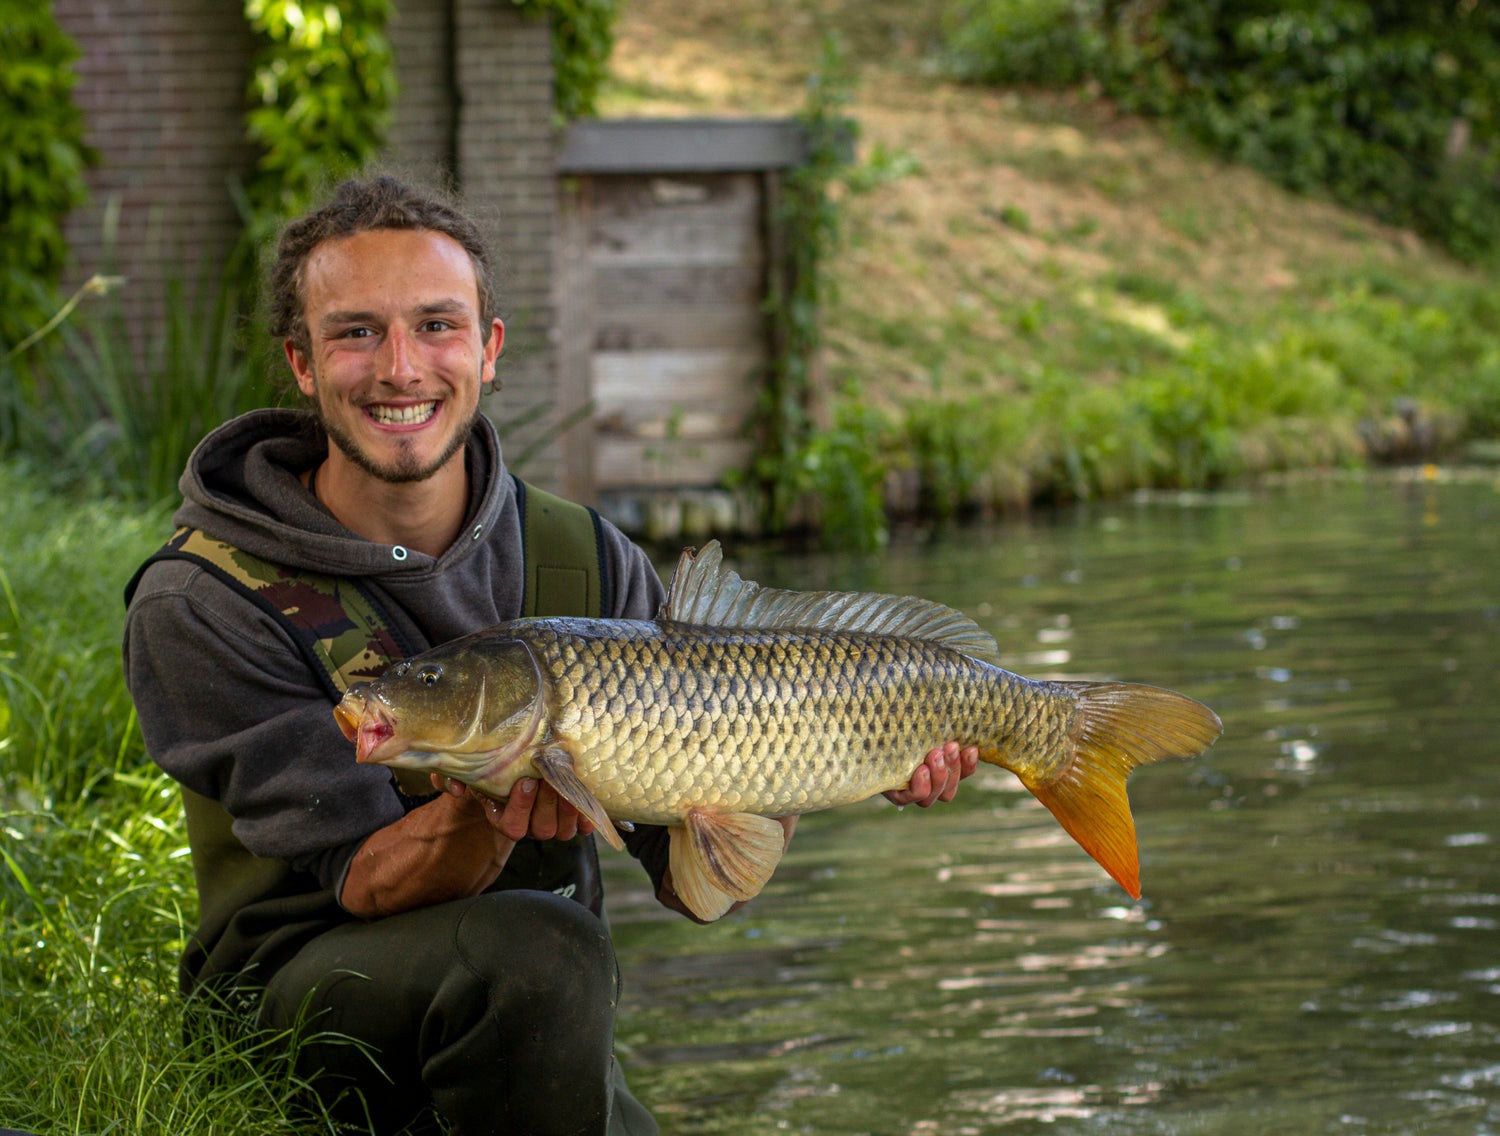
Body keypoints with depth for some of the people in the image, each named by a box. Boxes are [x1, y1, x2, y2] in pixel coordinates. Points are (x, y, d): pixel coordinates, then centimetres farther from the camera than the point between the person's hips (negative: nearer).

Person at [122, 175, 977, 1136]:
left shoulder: (590, 564, 0)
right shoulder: (201, 608, -12)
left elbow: (693, 882, -1)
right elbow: (361, 883, -18)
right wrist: (481, 815, -38)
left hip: (532, 1031, 5)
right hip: (294, 1001, -5)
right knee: (533, 950, -33)